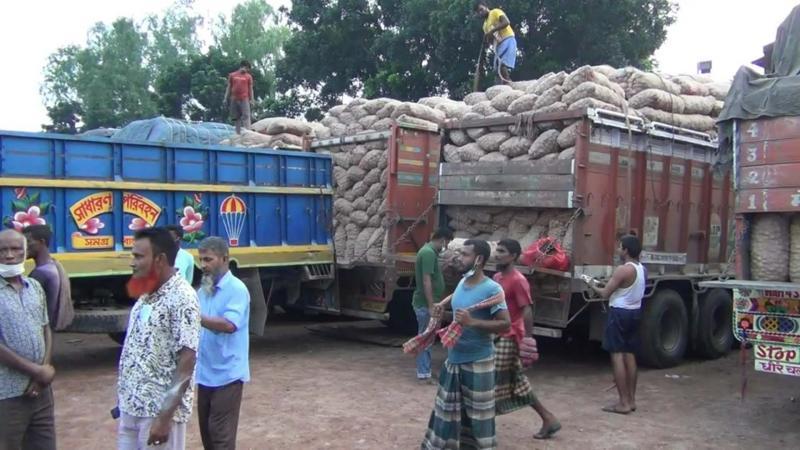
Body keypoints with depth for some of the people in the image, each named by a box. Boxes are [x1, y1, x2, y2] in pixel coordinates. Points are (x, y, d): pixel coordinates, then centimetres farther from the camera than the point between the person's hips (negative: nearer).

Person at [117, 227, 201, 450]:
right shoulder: (146, 293, 9)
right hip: (131, 407, 8)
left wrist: (164, 417, -22)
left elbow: (187, 362, -22)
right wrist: (124, 397, 17)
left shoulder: (181, 298, -18)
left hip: (159, 411, -8)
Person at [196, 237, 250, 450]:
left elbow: (229, 324, -27)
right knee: (207, 430, 16)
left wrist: (196, 316, -30)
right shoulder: (203, 289, 11)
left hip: (226, 375, -8)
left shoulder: (236, 289, -13)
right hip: (205, 374, 8)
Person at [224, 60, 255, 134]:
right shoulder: (232, 75, 11)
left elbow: (250, 89, 9)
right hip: (234, 99, 2)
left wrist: (252, 100, 1)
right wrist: (226, 98, 7)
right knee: (237, 117, 5)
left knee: (246, 116, -11)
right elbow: (229, 87, 13)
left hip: (244, 99, -2)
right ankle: (238, 133, 8)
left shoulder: (248, 76, 8)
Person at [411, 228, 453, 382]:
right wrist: (431, 306, -24)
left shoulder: (429, 251, 13)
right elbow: (426, 281, -24)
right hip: (426, 304, -10)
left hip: (425, 303, 10)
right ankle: (424, 373, 5)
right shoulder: (429, 252, -19)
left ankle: (423, 371, 24)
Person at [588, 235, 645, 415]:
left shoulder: (623, 270, -19)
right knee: (629, 355, 13)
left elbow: (605, 293, -14)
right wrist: (609, 284, 22)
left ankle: (623, 403, -5)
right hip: (634, 312, 9)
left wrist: (594, 286, 4)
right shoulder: (641, 269, 8)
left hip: (620, 313, -9)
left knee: (617, 355, -5)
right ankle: (631, 400, 19)